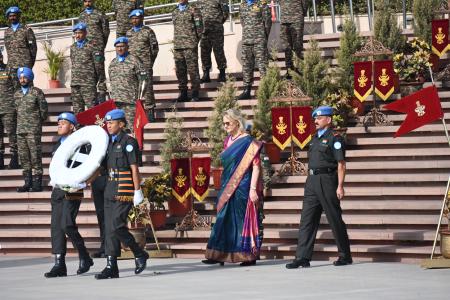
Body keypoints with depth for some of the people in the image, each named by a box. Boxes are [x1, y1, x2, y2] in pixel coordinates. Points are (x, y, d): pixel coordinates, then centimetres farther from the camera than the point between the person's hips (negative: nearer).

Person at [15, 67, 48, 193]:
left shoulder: (37, 92, -2)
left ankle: (37, 183, -5)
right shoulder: (17, 94, 14)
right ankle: (27, 182, 10)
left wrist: (36, 123, 6)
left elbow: (44, 110, 1)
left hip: (34, 130, -6)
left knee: (35, 157, -6)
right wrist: (22, 123, 13)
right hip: (20, 130, 6)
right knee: (24, 157, 5)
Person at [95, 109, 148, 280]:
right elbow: (101, 167, 20)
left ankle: (140, 255, 4)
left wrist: (137, 191, -13)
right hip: (110, 189, 8)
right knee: (109, 229, 3)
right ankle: (111, 267, 4)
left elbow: (134, 168, -10)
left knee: (116, 226, -14)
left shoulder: (128, 142, -7)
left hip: (125, 190, -8)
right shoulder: (110, 143, 16)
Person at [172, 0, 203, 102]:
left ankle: (195, 93, -2)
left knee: (193, 69, -5)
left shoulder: (193, 10, 1)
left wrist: (194, 40, 0)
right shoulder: (175, 12, 17)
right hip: (177, 46, 5)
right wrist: (177, 41, 12)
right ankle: (183, 93, 11)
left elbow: (199, 27, -1)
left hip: (190, 45, -5)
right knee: (180, 70, 4)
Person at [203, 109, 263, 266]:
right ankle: (218, 255, 9)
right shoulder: (228, 141, 13)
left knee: (243, 219, -4)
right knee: (225, 219, 7)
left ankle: (250, 256, 3)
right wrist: (224, 188, 18)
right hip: (228, 187, 8)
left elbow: (256, 165, -14)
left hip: (242, 187, -8)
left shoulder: (247, 141, -10)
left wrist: (253, 189, -20)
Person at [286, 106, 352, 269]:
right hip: (312, 182, 8)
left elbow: (341, 164, -11)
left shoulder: (334, 138, -6)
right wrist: (310, 181, 17)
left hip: (327, 181, -8)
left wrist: (340, 186, -16)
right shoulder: (315, 138, 17)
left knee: (335, 220, 1)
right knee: (307, 220, 1)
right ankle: (302, 258, -1)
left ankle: (345, 256, 11)